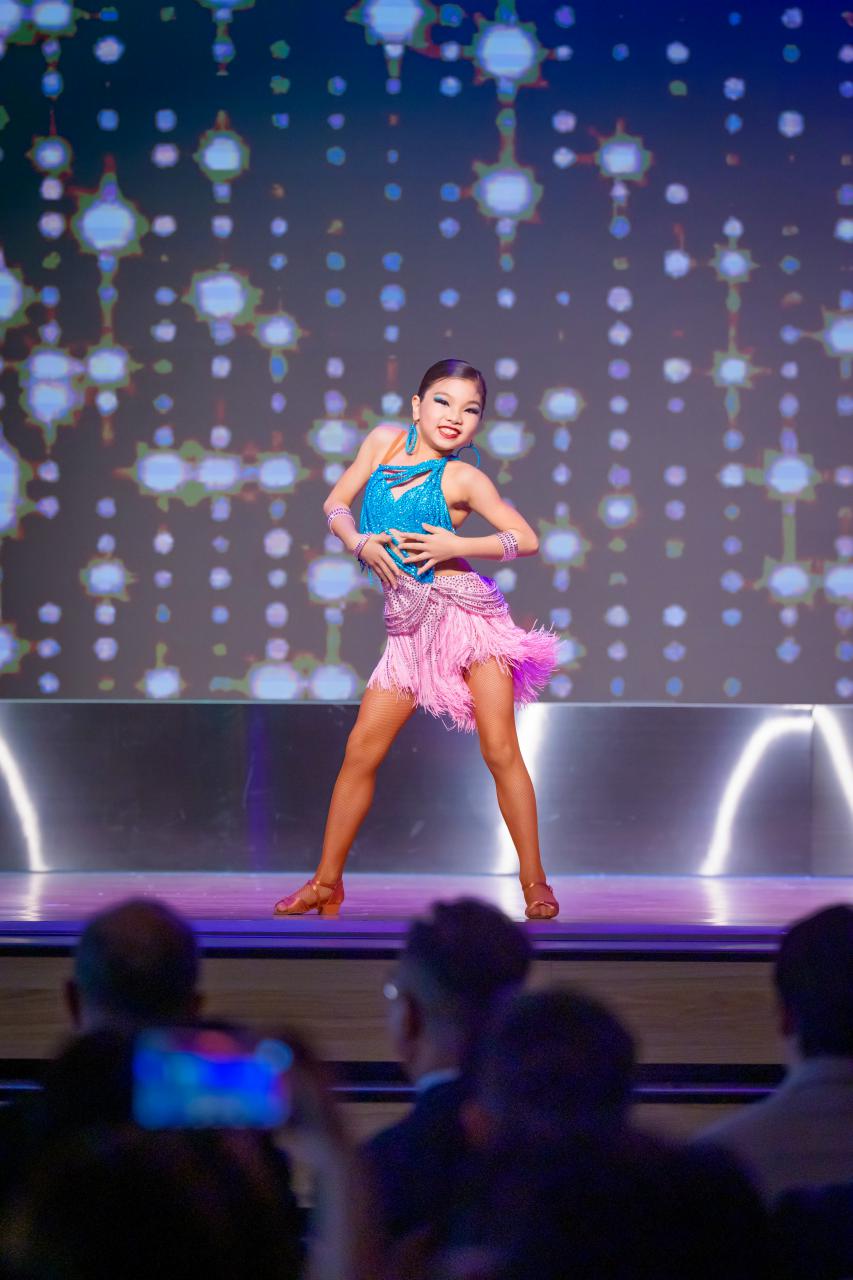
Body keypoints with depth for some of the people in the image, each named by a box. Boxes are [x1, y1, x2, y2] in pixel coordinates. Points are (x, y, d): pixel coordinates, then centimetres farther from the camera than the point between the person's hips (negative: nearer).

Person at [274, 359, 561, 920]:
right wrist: (358, 542, -9)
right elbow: (336, 504, 11)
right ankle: (326, 882, 13)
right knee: (361, 749, 2)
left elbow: (528, 540, -7)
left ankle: (535, 882, 4)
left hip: (468, 610, -4)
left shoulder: (463, 478, -7)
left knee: (501, 751, -6)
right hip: (410, 626, 4)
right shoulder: (384, 441, 4)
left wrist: (456, 545, -17)